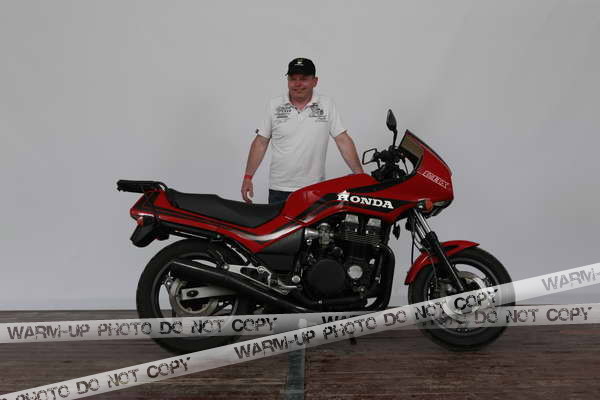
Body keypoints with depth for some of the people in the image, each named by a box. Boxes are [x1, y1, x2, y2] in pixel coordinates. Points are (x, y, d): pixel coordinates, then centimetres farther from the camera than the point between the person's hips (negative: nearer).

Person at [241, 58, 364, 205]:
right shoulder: (274, 105, 3)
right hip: (279, 190, 1)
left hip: (315, 190, 0)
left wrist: (360, 176, -7)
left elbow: (343, 140, -1)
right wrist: (247, 177, 1)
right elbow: (260, 143, 6)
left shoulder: (327, 105, 1)